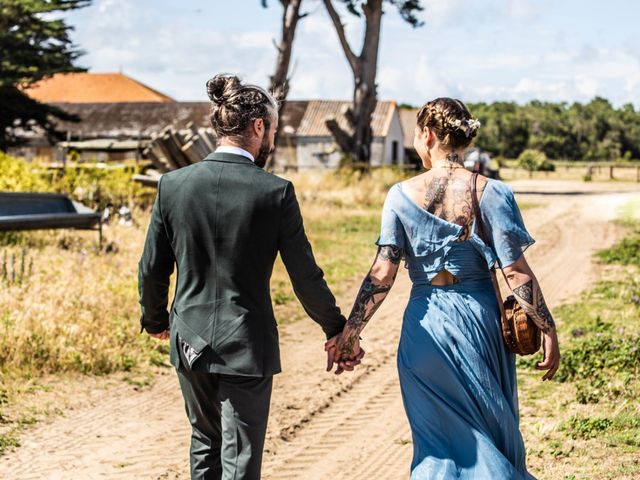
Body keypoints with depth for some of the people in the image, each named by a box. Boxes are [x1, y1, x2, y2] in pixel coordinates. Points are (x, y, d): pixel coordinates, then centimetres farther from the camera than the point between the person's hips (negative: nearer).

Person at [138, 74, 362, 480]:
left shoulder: (173, 184, -4)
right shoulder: (275, 192, -13)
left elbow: (152, 269, 3)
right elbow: (305, 276, -8)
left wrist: (155, 320, 21)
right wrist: (337, 330, 7)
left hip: (190, 341, 4)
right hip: (246, 347, -4)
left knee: (205, 443, 25)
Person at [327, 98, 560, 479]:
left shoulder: (403, 195, -6)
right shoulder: (490, 193, -8)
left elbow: (383, 272, -9)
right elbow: (516, 271, -10)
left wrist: (351, 330, -4)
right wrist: (548, 330, -4)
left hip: (425, 325, 1)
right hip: (479, 319, 0)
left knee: (438, 438, 15)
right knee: (492, 431, 19)